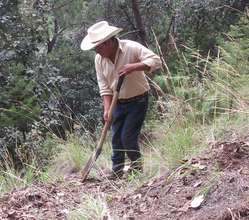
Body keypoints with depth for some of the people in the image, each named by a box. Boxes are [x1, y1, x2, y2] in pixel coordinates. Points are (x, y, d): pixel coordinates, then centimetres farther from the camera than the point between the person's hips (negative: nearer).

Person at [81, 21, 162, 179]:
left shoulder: (131, 48, -21)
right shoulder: (99, 59, -5)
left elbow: (156, 61, -28)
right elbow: (104, 87, -2)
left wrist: (133, 67, -39)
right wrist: (107, 109, -12)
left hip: (138, 100, -5)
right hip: (119, 102, 5)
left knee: (128, 137, -8)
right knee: (116, 138, 5)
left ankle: (137, 166, 15)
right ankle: (117, 170, 16)